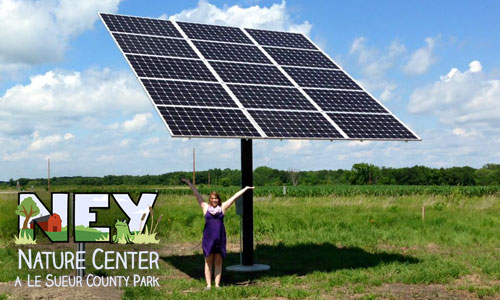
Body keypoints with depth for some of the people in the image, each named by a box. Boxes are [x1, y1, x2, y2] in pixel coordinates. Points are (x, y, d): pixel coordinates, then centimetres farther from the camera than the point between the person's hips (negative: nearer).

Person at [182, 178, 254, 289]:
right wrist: (189, 183, 10)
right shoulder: (205, 207, 5)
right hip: (208, 238, 0)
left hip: (220, 238, 1)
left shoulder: (222, 207, 6)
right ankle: (208, 284, 9)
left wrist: (245, 189, 12)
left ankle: (217, 284, 11)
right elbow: (197, 194, 7)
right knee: (208, 262, 4)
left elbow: (234, 197, 8)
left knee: (218, 262, 5)